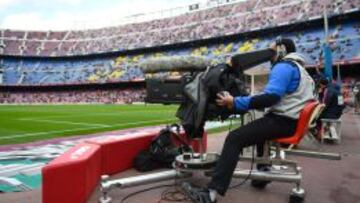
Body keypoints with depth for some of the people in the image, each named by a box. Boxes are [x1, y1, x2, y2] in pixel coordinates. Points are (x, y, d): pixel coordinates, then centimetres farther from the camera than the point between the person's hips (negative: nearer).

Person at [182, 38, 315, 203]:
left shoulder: (283, 66, -8)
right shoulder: (298, 67, 25)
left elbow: (271, 96, -23)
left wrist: (236, 103, -21)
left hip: (282, 121, -11)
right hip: (293, 120, 11)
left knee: (235, 138, -22)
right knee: (259, 126, 37)